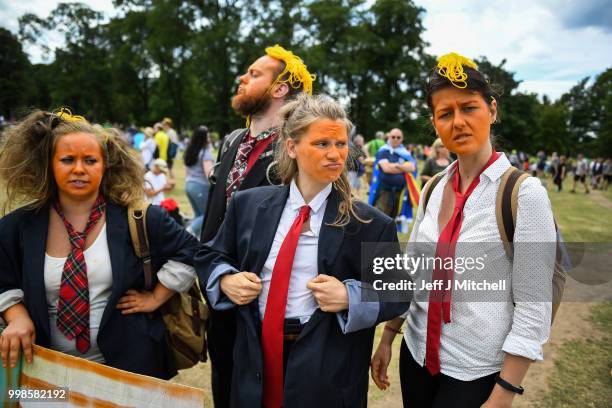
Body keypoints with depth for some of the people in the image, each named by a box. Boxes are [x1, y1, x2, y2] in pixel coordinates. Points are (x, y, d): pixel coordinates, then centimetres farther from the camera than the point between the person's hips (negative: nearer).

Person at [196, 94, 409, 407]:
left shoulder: (370, 224, -9)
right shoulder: (249, 204, -1)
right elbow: (210, 256, 11)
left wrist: (350, 297, -20)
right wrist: (226, 280, -9)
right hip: (256, 357, 3)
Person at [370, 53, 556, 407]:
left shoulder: (524, 193, -16)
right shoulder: (433, 189, 0)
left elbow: (534, 308, -15)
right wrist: (388, 337, 9)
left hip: (476, 371, -5)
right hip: (417, 352, 5)